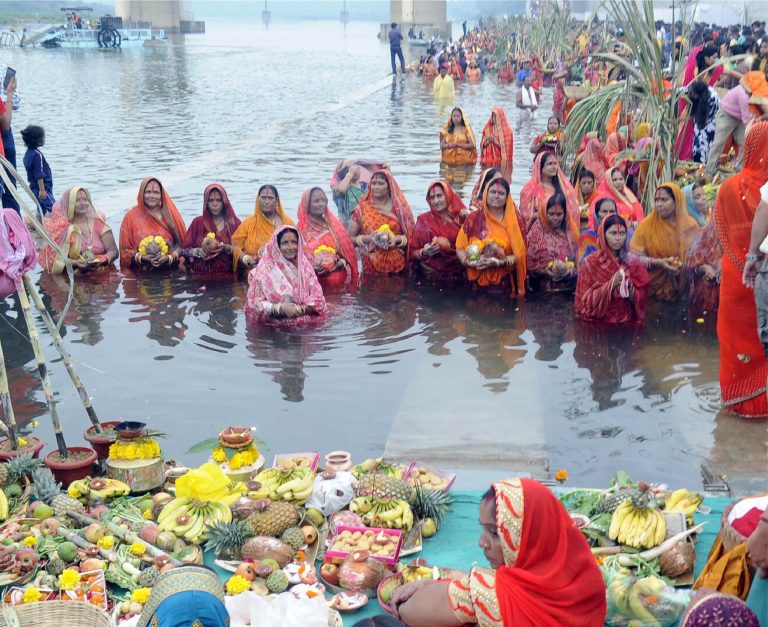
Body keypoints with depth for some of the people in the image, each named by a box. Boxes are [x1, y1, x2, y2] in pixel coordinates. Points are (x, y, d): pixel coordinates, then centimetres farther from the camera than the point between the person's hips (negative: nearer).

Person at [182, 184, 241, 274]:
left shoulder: (234, 223, 8)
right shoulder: (198, 222, 11)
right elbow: (186, 250, 8)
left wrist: (227, 249, -13)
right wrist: (200, 251, -10)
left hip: (226, 274, -3)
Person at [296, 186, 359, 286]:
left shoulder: (334, 224, 12)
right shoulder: (301, 229, 1)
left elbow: (347, 250, 13)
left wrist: (342, 262, -8)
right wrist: (310, 267, -18)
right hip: (315, 282, -3)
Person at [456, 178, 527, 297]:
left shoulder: (515, 220, 6)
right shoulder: (474, 219, 8)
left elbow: (520, 253, -1)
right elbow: (460, 248, 8)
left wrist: (500, 262, -16)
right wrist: (467, 261, -12)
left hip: (505, 282, -1)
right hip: (478, 282, 1)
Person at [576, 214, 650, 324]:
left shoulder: (634, 261, 5)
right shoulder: (590, 262, 0)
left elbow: (643, 298, 6)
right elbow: (585, 300, -4)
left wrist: (629, 289, -13)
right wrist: (611, 285, -14)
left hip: (627, 322, 1)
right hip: (597, 323, -1)